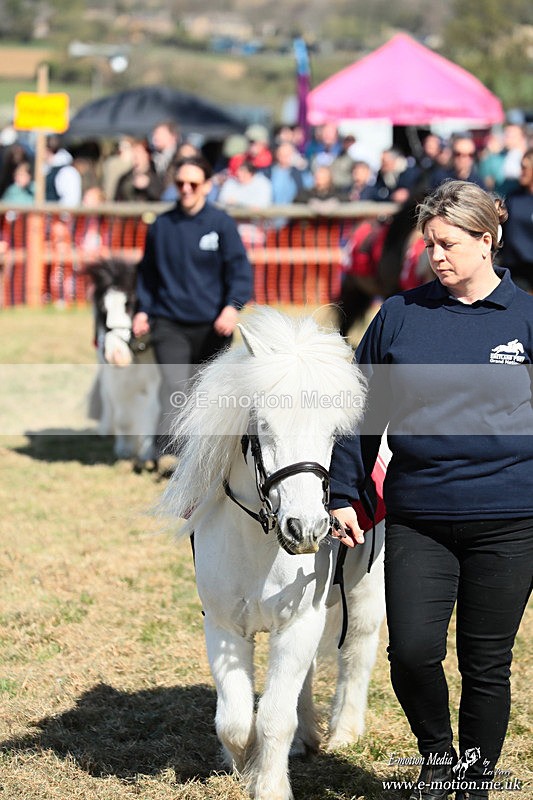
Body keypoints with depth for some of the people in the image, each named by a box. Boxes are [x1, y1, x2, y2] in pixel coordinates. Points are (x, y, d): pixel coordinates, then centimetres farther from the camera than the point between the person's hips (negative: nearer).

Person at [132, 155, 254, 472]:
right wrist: (143, 309, 7)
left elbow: (239, 268, -3)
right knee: (174, 386, -18)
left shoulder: (221, 223, -1)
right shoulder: (162, 225, 6)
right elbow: (148, 271, 17)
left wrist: (233, 306, -18)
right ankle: (168, 451, -27)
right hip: (169, 324, 0)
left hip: (211, 326, 0)